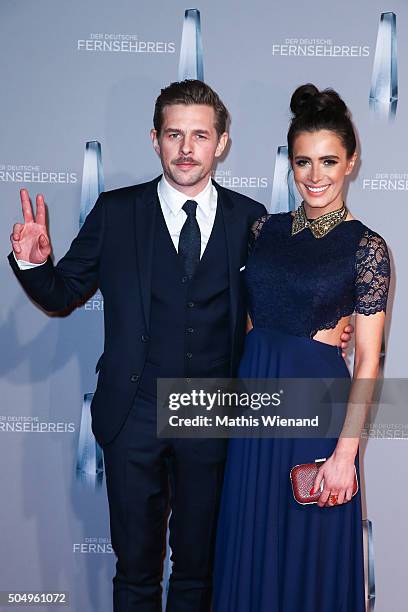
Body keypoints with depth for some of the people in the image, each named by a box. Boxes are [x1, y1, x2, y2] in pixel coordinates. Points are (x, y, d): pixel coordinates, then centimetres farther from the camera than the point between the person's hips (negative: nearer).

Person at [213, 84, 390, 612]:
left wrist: (345, 452, -15)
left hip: (319, 403, -4)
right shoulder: (265, 229, 6)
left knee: (311, 550, 10)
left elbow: (368, 359, -10)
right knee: (251, 545, 16)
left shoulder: (366, 247, -8)